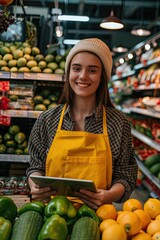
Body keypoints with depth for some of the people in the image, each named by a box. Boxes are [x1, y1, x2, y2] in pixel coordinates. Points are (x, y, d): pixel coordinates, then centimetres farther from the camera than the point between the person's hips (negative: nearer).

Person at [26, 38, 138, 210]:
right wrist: (35, 188, -10)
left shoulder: (118, 123, -1)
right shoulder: (46, 120, 3)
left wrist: (108, 196, -17)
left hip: (96, 213, -1)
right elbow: (36, 167, 11)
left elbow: (125, 177, 3)